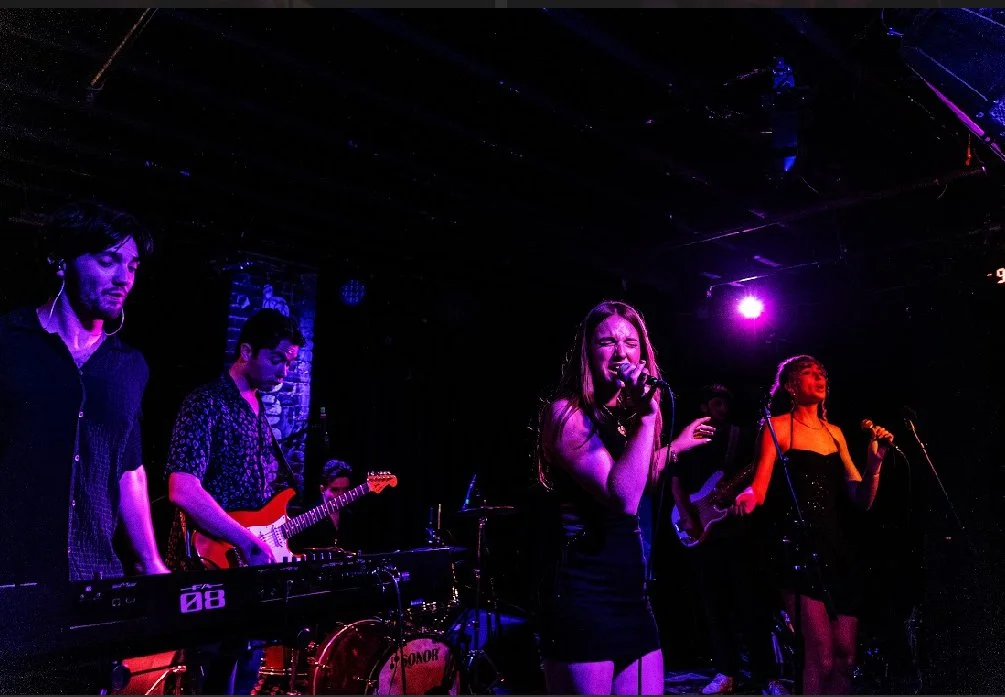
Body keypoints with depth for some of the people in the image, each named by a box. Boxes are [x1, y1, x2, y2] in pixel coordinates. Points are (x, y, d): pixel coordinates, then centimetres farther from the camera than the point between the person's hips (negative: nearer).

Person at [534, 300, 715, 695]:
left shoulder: (623, 417, 12)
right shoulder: (565, 412, -14)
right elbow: (624, 498, -25)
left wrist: (675, 447, 28)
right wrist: (649, 413, -23)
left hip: (631, 595, 8)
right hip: (582, 599, -8)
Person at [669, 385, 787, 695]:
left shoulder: (743, 437, 8)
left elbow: (760, 473, 4)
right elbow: (676, 481, 8)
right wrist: (687, 516, -6)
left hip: (737, 527, -2)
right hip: (700, 530, 2)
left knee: (750, 601, -4)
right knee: (714, 604, 6)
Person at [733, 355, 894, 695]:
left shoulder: (834, 432, 16)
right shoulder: (778, 426, -1)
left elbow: (862, 499, 13)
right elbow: (760, 487, -11)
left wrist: (874, 462, -5)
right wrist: (748, 495, -34)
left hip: (839, 547, 6)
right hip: (800, 547, -6)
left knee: (845, 657, 7)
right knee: (821, 658, -9)